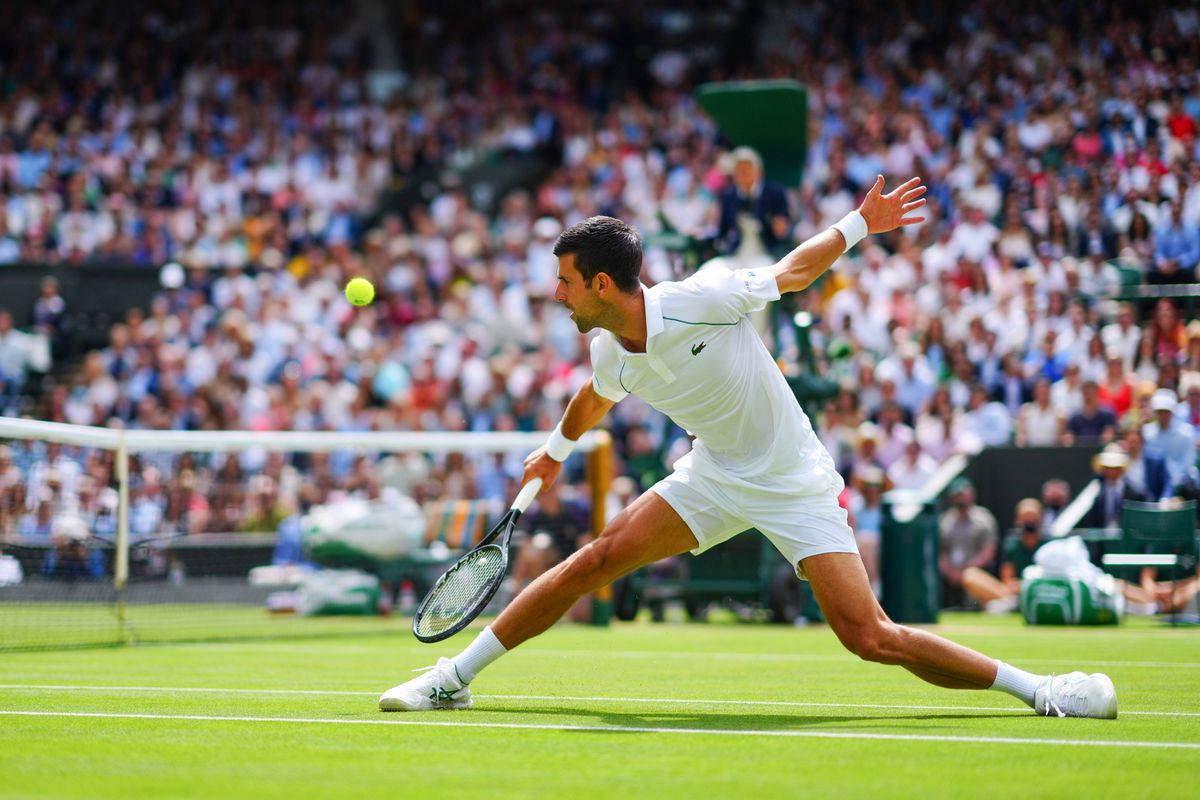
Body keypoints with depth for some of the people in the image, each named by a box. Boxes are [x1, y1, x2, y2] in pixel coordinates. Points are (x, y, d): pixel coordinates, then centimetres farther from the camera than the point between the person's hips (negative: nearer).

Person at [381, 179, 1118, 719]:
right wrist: (558, 449, 34)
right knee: (595, 562, -7)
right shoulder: (610, 356, -7)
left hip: (796, 487, -5)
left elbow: (792, 272, -7)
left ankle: (1035, 688, -7)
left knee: (870, 638, -17)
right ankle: (453, 679, 4)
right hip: (715, 477, 5)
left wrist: (862, 223, -9)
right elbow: (596, 397, 20)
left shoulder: (704, 300, -26)